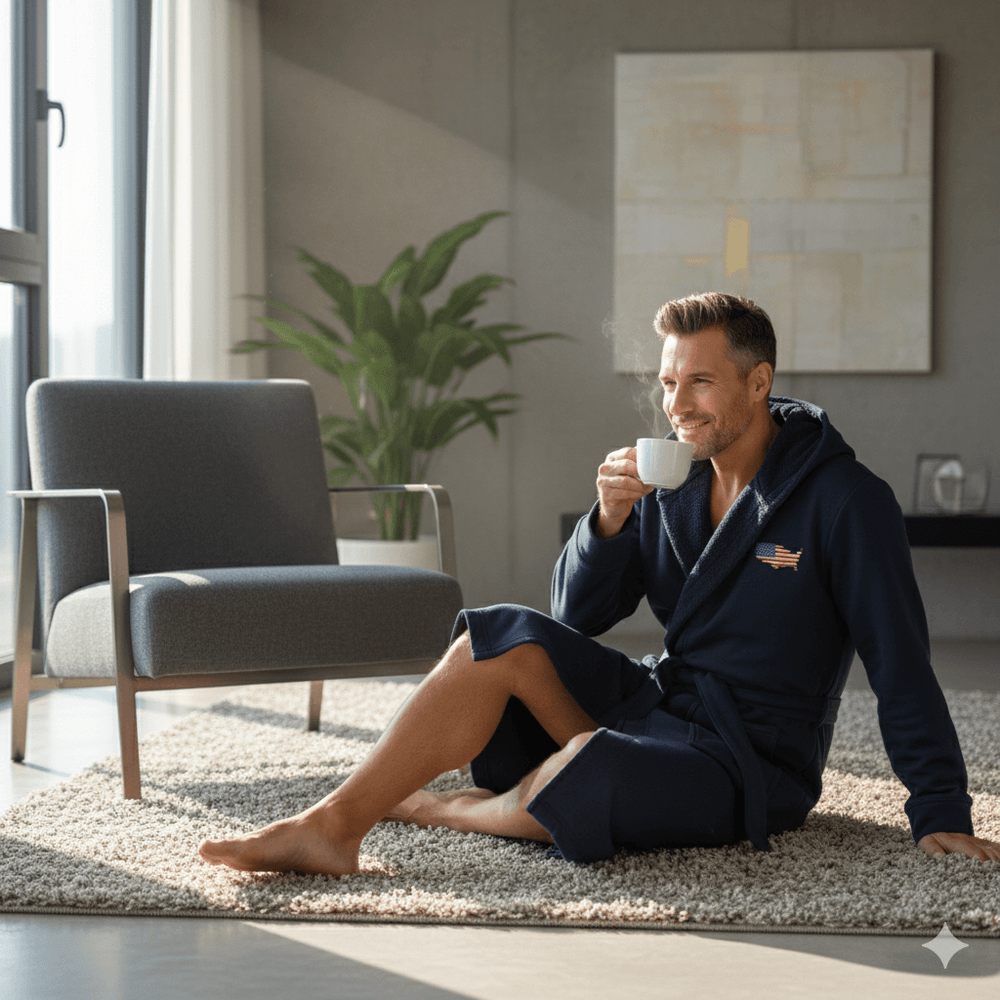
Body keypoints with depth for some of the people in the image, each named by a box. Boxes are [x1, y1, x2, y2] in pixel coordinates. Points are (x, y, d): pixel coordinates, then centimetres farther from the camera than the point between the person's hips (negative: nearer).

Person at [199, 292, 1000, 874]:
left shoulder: (843, 498, -11)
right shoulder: (671, 480, 6)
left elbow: (902, 663, -11)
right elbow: (578, 615, 7)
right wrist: (611, 519, -12)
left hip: (751, 760, -6)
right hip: (659, 698, 6)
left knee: (578, 786, -35)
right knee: (506, 636, -18)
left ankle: (422, 808, -4)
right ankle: (333, 825, -19)